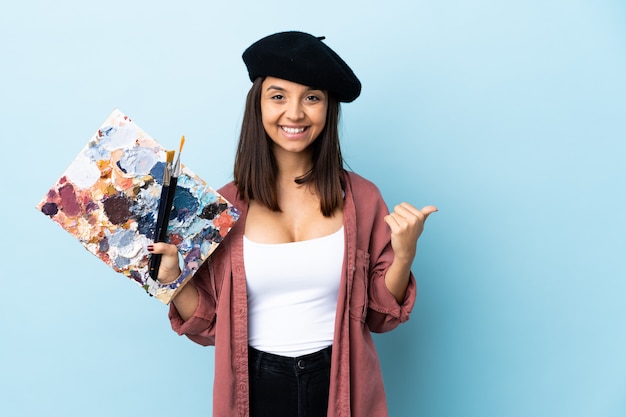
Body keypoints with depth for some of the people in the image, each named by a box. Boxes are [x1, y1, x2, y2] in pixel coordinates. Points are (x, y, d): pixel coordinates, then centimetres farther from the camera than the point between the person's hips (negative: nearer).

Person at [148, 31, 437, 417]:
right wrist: (170, 273, -16)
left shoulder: (362, 198, -7)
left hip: (341, 384, 0)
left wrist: (404, 254, -15)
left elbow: (379, 314, -1)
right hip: (257, 386, 0)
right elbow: (208, 323, -1)